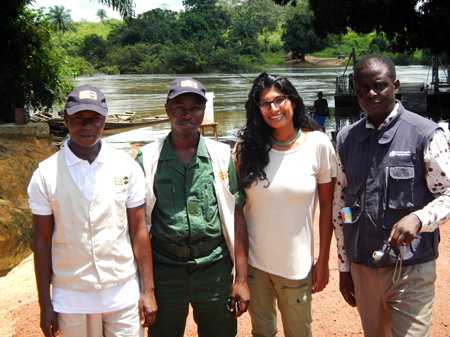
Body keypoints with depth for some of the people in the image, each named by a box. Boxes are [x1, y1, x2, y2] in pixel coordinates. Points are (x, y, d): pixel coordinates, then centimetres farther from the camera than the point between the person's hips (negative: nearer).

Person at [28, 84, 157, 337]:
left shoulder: (127, 167, -5)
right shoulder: (45, 174, -6)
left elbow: (138, 231, 0)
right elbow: (42, 240, -1)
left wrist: (148, 290, -1)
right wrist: (45, 303, 1)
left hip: (124, 294, 0)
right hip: (71, 298, 0)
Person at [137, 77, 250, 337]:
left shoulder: (222, 155, -1)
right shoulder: (148, 159, -3)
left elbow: (236, 218, 0)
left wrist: (242, 279, -2)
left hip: (215, 269, 1)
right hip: (165, 270, 0)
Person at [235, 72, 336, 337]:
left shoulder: (318, 144, -9)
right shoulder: (248, 144, -4)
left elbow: (327, 206, -4)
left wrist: (323, 261, -3)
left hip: (297, 265, -1)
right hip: (253, 262, 2)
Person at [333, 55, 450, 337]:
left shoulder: (425, 134, -9)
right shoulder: (346, 139, 5)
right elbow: (340, 204, 9)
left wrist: (418, 218, -26)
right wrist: (344, 267, 11)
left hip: (411, 270, -4)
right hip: (362, 269, 4)